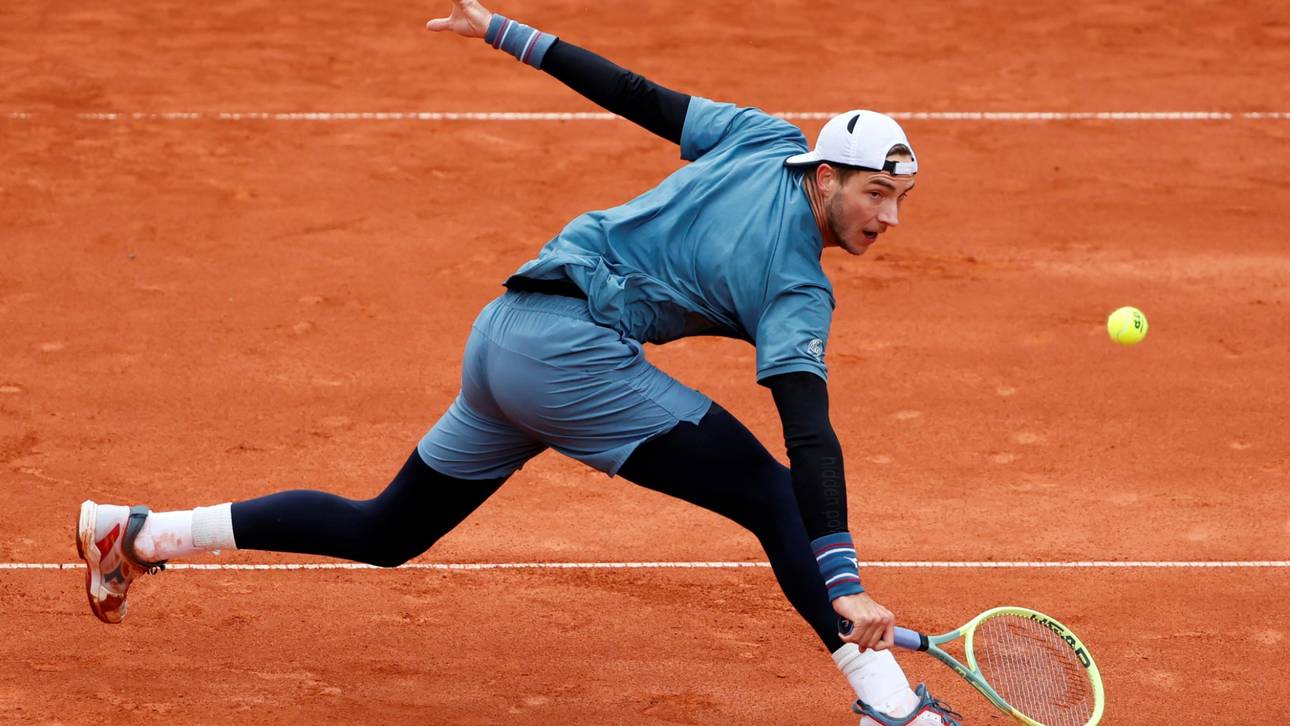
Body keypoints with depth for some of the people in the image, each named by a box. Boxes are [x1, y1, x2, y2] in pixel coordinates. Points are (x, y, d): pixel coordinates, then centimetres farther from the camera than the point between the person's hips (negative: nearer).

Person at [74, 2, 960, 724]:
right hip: (572, 349, -9)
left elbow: (634, 95, 10)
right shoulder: (796, 297, -12)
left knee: (385, 533, 18)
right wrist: (845, 585, -29)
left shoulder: (768, 138, 8)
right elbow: (812, 442, -22)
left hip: (503, 334, 9)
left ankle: (137, 532, 18)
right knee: (775, 498, -11)